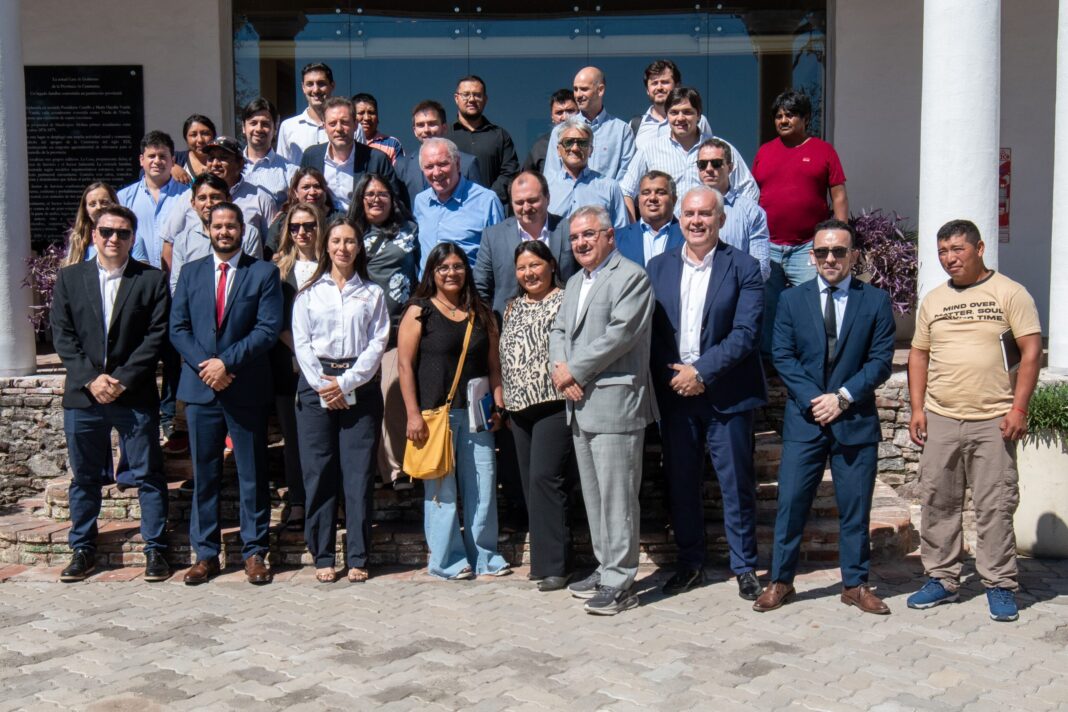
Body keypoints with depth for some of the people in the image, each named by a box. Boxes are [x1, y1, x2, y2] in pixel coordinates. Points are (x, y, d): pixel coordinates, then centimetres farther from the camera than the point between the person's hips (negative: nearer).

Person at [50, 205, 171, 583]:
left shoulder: (152, 280, 2)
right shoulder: (69, 278, 9)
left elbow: (156, 337, -4)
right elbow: (62, 335, 3)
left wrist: (122, 380, -12)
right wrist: (91, 379, -10)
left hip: (135, 396, -2)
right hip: (82, 395, 2)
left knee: (148, 476, 2)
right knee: (84, 477, 10)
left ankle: (155, 549, 11)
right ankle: (82, 550, 22)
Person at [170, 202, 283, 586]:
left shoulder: (264, 273, 2)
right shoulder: (190, 273, 12)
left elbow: (268, 328, -7)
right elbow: (178, 328, 6)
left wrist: (227, 361, -14)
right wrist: (204, 366, -10)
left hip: (247, 388, -2)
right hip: (200, 387, 3)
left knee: (252, 475, 4)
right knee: (204, 475, 7)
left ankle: (254, 552, 12)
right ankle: (206, 553, 16)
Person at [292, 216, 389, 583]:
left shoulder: (373, 293, 9)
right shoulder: (309, 293, 11)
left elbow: (378, 343, 1)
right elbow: (301, 343, 4)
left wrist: (346, 383, -9)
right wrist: (323, 385, -8)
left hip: (360, 386, 0)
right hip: (316, 386, 1)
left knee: (358, 473, -2)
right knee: (319, 473, 0)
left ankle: (357, 557, 4)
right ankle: (322, 556, 7)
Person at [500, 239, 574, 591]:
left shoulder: (564, 301, -3)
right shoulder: (513, 306, 18)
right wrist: (505, 402, 18)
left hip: (553, 403, -7)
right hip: (520, 405, 7)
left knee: (545, 479, -13)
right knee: (531, 482, 9)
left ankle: (554, 565, -7)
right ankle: (542, 558, 17)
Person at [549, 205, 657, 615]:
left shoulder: (632, 277, -8)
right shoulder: (575, 282, 22)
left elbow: (620, 335, -17)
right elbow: (559, 330, 18)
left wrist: (574, 371, -13)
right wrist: (559, 367, -3)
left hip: (615, 403, -9)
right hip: (580, 404, 9)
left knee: (617, 496, -6)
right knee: (593, 493, 14)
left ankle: (620, 581, 0)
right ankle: (605, 567, 24)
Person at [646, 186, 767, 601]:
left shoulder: (743, 268, -2)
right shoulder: (658, 267, 8)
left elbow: (746, 333, -10)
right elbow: (651, 331, 6)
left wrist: (701, 371, -16)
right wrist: (671, 376, -8)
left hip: (727, 393, -3)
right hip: (675, 392, 3)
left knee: (736, 484, 4)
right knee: (680, 482, 10)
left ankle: (744, 567, 18)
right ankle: (689, 563, 24)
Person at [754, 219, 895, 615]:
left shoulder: (876, 301, 4)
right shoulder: (792, 300, 7)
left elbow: (881, 360, -2)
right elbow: (783, 356, 0)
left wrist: (843, 397, -13)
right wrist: (812, 399, -12)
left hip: (856, 420, 0)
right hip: (804, 419, 0)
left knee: (855, 507, 7)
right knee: (791, 504, 1)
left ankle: (855, 584, 20)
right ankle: (780, 581, 14)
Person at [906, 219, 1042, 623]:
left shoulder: (1009, 293, 0)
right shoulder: (933, 301, 13)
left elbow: (1032, 350, -4)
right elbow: (919, 355, 15)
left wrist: (1019, 408, -11)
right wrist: (917, 408, 5)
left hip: (994, 421, -4)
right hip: (940, 421, 4)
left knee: (995, 506, -1)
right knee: (937, 503, 7)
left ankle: (1000, 585, 9)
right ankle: (942, 579, 18)